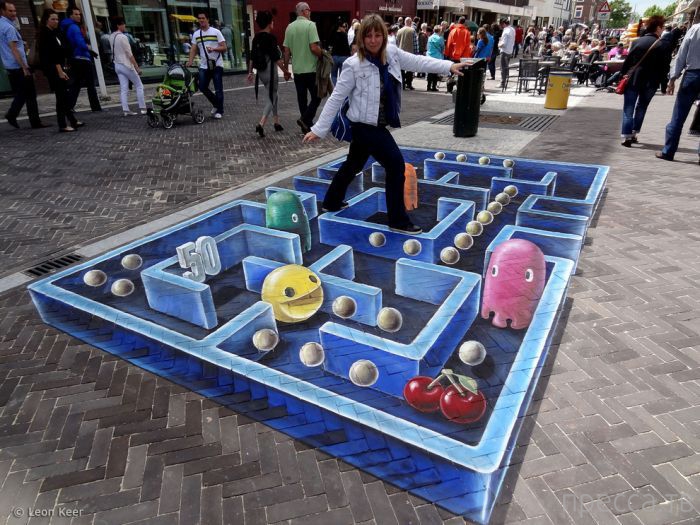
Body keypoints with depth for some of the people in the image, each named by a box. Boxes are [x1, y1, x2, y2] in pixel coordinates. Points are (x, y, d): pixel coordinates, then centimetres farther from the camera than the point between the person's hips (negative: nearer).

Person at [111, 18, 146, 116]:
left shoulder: (111, 37, 10)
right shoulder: (123, 37, -15)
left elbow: (113, 51, 13)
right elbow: (129, 54, -17)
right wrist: (137, 67, -14)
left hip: (117, 65, 7)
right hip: (126, 65, -7)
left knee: (123, 89, 4)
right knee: (139, 86, 3)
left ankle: (126, 110, -1)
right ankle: (143, 108, -1)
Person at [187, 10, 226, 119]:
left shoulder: (216, 32, -2)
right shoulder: (196, 34, 9)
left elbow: (224, 48, -6)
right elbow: (193, 49, 7)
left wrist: (213, 49, -23)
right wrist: (190, 61, -7)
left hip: (217, 65, -4)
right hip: (204, 66, 4)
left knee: (218, 89, -2)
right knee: (202, 87, 2)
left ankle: (219, 111, 8)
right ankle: (216, 104, 22)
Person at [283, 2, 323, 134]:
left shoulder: (290, 27, 7)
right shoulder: (310, 25, -10)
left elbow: (286, 51, 8)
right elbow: (314, 48, -18)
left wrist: (286, 69, 15)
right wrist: (322, 55, 1)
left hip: (297, 70, 6)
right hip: (311, 69, -6)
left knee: (302, 98, 11)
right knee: (316, 97, 6)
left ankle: (307, 125, 16)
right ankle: (305, 119, -8)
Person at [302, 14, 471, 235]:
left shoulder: (392, 53, 1)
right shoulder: (353, 65, -16)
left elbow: (417, 61, 8)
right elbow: (337, 98, -14)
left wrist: (448, 66, 1)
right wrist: (319, 129, -14)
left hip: (376, 124, 8)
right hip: (364, 125, -8)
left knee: (354, 164, 21)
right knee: (395, 164, -10)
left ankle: (332, 201, 41)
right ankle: (398, 219, 1)